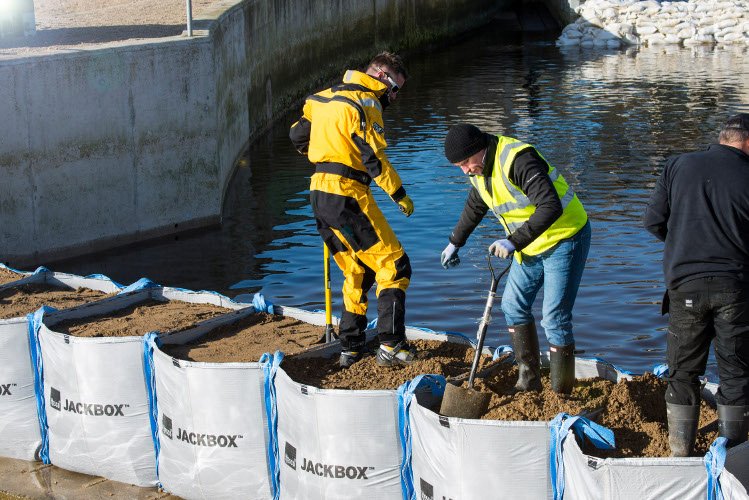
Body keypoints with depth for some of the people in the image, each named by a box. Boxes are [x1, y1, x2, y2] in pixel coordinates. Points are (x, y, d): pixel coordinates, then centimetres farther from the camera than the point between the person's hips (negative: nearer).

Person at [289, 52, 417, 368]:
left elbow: (298, 135, 24)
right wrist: (400, 195, -7)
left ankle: (350, 349, 20)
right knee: (394, 265, -4)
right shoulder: (366, 102, -9)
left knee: (357, 273, 19)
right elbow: (374, 157, -15)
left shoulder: (326, 97, 18)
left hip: (319, 193, 9)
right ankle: (391, 345, -11)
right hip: (347, 194, -9)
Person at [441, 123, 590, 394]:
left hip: (565, 238, -9)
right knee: (513, 306, 13)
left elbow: (551, 207, -37)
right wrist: (455, 242, 31)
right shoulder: (479, 167, 1)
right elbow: (475, 206, 22)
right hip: (531, 245, 10)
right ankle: (529, 382, 24)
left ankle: (561, 396, -1)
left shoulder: (518, 159, -28)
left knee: (555, 319, -10)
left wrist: (514, 242, -40)